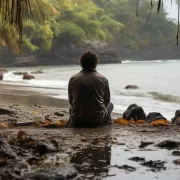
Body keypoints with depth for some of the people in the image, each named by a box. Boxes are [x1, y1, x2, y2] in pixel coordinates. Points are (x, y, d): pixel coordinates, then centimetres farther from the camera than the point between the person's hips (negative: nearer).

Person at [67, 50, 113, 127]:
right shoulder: (103, 79, -5)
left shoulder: (73, 79, -3)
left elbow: (71, 101, 9)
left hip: (77, 121, 2)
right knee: (110, 104, 28)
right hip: (98, 120, -2)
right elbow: (106, 100, 8)